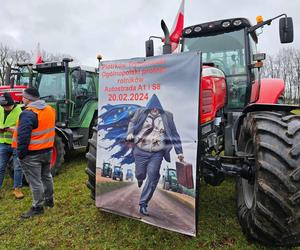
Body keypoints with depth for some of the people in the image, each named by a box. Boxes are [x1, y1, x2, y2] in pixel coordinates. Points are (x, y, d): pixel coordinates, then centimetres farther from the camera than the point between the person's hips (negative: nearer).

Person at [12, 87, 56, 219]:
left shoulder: (28, 113, -21)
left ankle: (37, 207, 17)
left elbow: (23, 136, -23)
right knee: (46, 176, 21)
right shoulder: (49, 110, 4)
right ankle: (49, 200, 35)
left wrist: (20, 153, -14)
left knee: (35, 181, 4)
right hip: (47, 150, 8)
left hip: (32, 154, -8)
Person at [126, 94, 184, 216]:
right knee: (140, 174, 8)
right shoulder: (141, 112, 0)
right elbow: (132, 122, 14)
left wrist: (179, 152, 1)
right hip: (140, 151, 0)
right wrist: (130, 133, -7)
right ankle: (140, 178, 49)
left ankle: (143, 204, 10)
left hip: (157, 153, 0)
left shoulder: (167, 116, 0)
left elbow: (174, 134, 3)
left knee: (152, 177, -5)